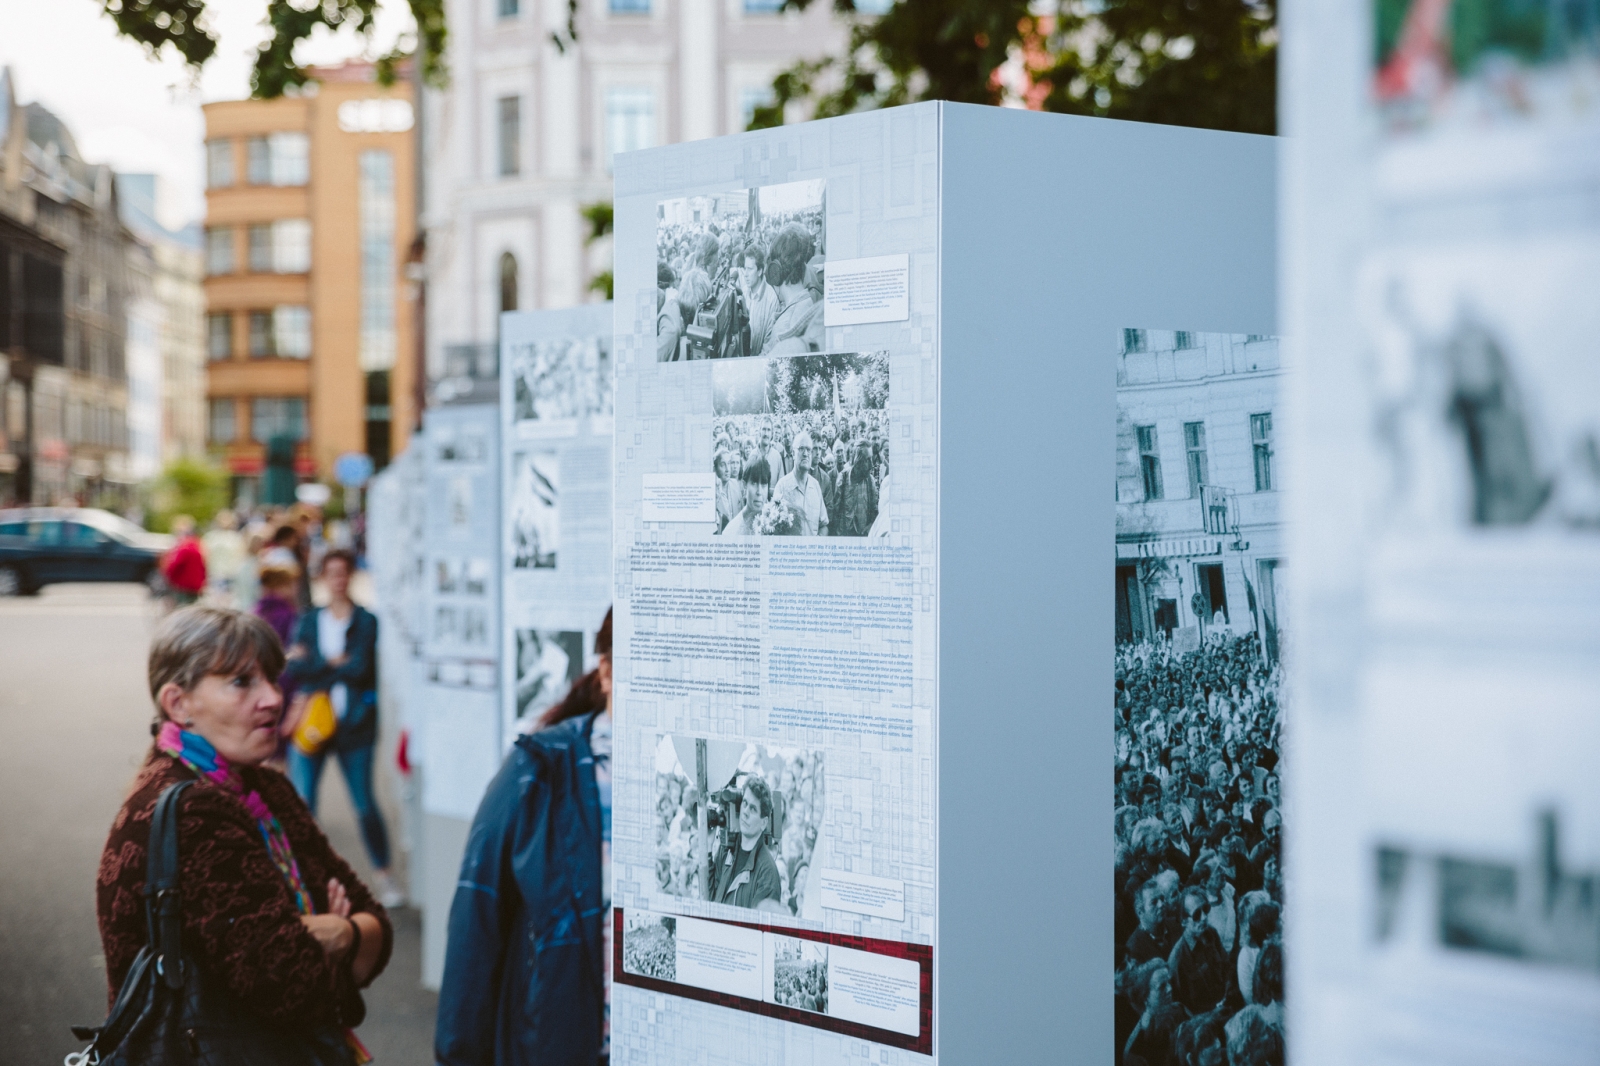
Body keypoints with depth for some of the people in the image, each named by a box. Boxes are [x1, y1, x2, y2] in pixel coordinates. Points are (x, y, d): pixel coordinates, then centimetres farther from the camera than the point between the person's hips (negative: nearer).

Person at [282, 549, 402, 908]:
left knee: (365, 804, -2)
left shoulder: (366, 621, 2)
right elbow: (292, 669, 0)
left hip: (353, 722, -2)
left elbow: (361, 667, -11)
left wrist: (313, 663, -4)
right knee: (301, 803, -5)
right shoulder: (309, 620, 12)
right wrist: (335, 664, -8)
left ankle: (382, 874, 12)